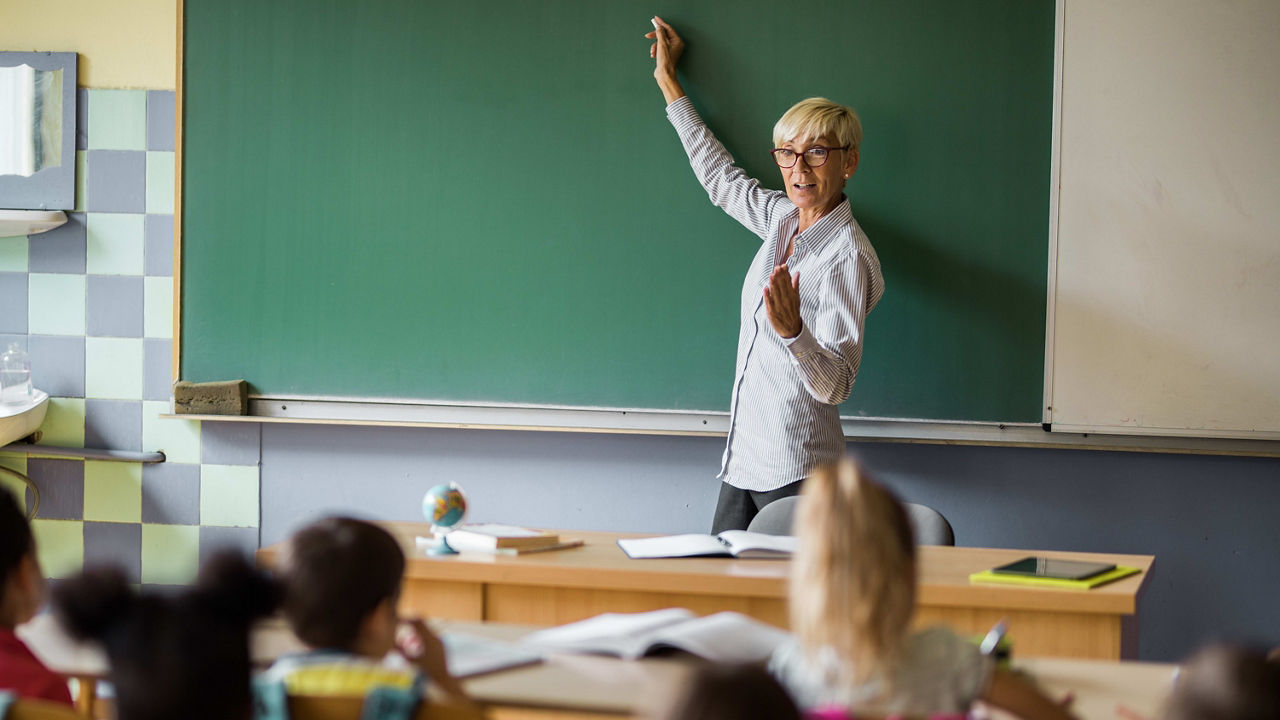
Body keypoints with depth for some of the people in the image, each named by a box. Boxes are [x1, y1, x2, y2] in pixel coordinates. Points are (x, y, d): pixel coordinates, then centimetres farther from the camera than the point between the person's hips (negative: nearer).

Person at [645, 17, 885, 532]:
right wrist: (668, 84, 36)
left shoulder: (846, 255, -16)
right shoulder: (783, 219, 8)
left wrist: (793, 331, -41)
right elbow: (720, 177, 29)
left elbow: (835, 385, -21)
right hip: (746, 461, 8)